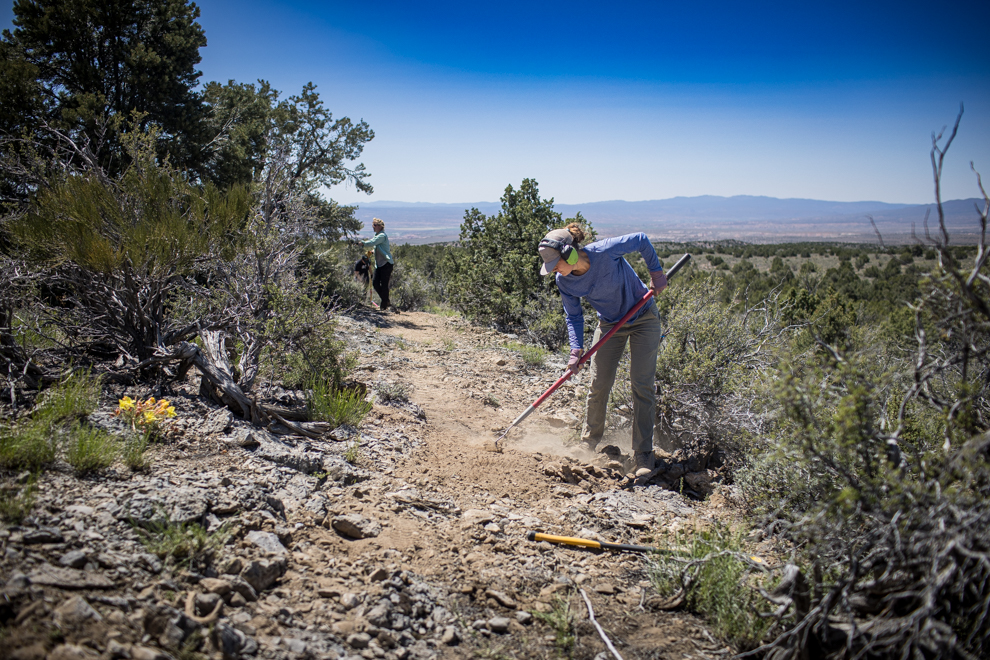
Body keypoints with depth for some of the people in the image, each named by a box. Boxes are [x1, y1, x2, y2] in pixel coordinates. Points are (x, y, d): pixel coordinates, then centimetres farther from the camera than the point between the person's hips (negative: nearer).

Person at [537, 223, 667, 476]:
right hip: (609, 324, 4)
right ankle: (589, 442, 24)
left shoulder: (604, 251, -30)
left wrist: (656, 273, -10)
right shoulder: (564, 282, -16)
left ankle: (643, 457, -2)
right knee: (599, 385, 1)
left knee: (642, 385, -7)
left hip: (643, 318, -4)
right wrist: (576, 350, -16)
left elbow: (641, 240, -14)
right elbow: (574, 317, -5)